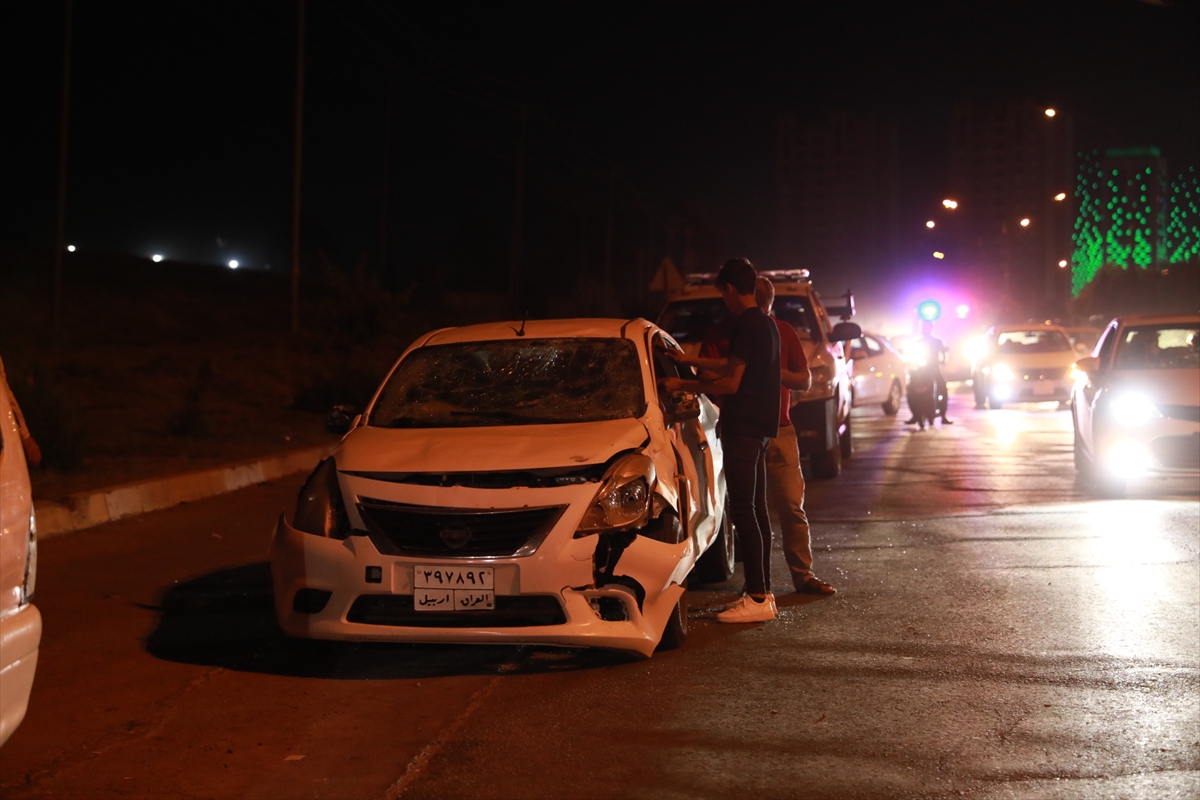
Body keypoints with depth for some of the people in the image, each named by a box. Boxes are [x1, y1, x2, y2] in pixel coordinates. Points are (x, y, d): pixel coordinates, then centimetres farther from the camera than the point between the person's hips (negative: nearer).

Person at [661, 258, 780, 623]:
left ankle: (758, 599, -10)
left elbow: (731, 382, -19)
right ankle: (763, 593, 17)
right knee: (756, 510, 12)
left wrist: (682, 386, -11)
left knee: (743, 510, -9)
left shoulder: (745, 325, -15)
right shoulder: (766, 323, 16)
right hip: (760, 427, 10)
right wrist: (690, 360, 37)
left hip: (743, 427, -10)